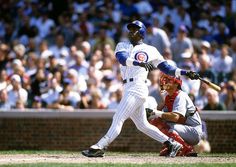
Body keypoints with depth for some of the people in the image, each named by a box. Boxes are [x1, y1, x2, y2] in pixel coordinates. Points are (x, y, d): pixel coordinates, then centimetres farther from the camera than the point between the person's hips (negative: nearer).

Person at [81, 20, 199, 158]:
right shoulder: (122, 46, 16)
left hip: (137, 88, -6)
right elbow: (122, 59, -7)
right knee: (142, 124, 11)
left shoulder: (150, 50, 8)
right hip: (129, 89, 6)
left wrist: (185, 73, -2)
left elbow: (166, 68, 9)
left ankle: (100, 147, -19)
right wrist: (140, 63, -25)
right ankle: (172, 144, 17)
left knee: (118, 119, -13)